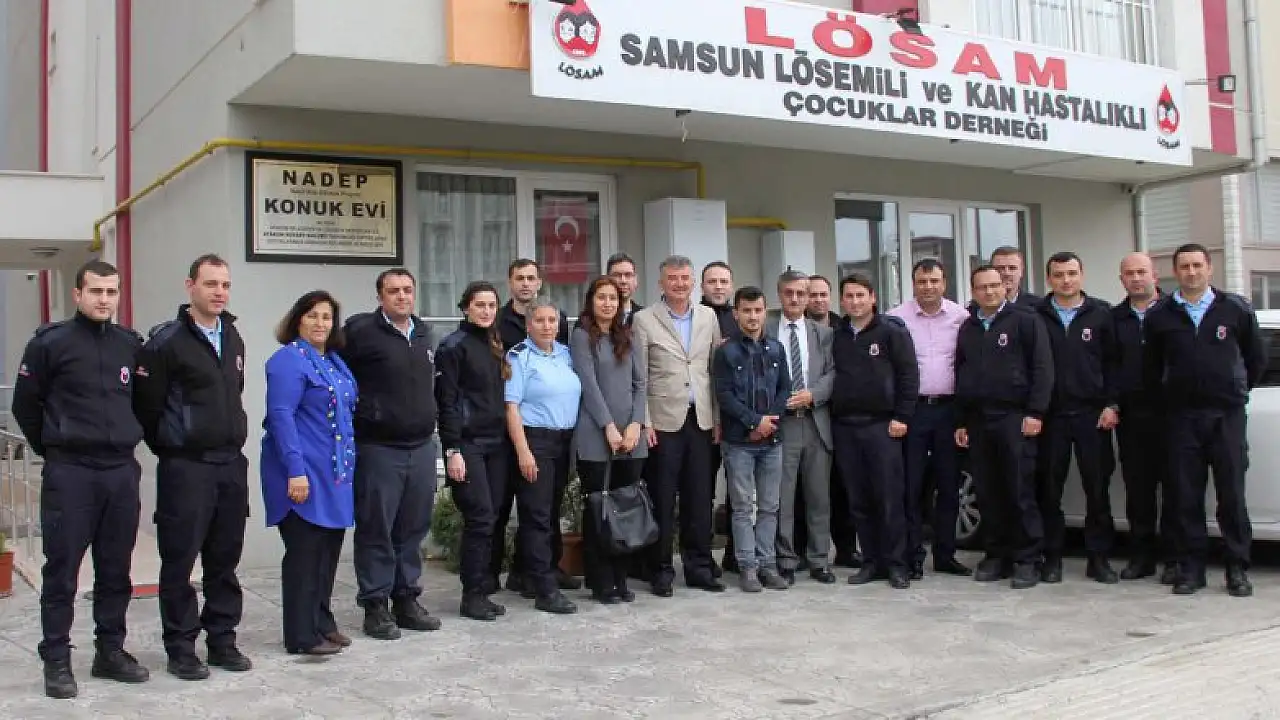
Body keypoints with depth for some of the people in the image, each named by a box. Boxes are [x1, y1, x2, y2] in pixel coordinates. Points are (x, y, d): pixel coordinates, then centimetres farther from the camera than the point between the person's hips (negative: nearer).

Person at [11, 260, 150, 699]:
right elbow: (25, 403, 3)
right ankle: (57, 661, 10)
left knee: (116, 570, 10)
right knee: (62, 571, 1)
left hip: (123, 471, 4)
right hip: (69, 473, -4)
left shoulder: (131, 344, 7)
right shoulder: (51, 342, -5)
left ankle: (110, 651, 22)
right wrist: (51, 448, 7)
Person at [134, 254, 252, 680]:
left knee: (225, 558, 12)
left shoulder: (233, 338, 12)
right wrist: (170, 448, 2)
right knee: (180, 560, 1)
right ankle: (181, 649, 12)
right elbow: (146, 405, -7)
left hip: (231, 464, 6)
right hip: (185, 468, -6)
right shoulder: (167, 341, -10)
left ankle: (222, 641, 23)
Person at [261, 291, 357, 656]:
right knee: (304, 551, -3)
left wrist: (348, 466, 15)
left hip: (335, 474, 8)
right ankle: (301, 636, 5)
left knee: (328, 549, 13)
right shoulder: (289, 359, -11)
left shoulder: (334, 361, 15)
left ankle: (322, 623, 24)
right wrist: (295, 470, -24)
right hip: (304, 474, -8)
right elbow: (280, 416, -18)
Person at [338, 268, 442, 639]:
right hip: (378, 448, -6)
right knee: (376, 529, 1)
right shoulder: (361, 331, -8)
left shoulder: (425, 333, 13)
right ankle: (375, 606, 11)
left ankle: (407, 600, 22)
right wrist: (361, 410, -5)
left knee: (413, 528, 11)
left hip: (422, 446, 6)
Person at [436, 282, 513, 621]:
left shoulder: (495, 345, 16)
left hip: (497, 443, 7)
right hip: (468, 443, -6)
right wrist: (452, 450, -15)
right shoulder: (453, 346, -5)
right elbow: (446, 401, -10)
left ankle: (482, 591, 14)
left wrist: (509, 440, 12)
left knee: (488, 519, 6)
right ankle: (472, 595, 1)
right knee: (480, 517, -9)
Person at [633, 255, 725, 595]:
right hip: (664, 420, -3)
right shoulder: (644, 320, -1)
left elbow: (716, 370, 11)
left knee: (699, 498, 7)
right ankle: (662, 570, 12)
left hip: (701, 420, 3)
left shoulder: (708, 317, 10)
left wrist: (718, 419, 6)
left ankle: (699, 567, 17)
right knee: (663, 500, 2)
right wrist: (644, 422, -8)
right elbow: (639, 377, -3)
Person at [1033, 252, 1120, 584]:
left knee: (1098, 488, 1)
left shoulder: (1101, 314, 7)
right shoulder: (1037, 316, 5)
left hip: (1092, 414, 0)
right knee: (1048, 490, 2)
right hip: (1050, 415, 0)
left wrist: (1111, 404, -3)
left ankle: (1098, 557, 11)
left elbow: (1112, 362, 6)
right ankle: (1052, 557, 11)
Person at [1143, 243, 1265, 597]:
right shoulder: (1159, 316, 6)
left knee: (1232, 496, -1)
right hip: (1181, 418, 1)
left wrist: (1237, 392, 12)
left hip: (1227, 415, -1)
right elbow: (1151, 367, 14)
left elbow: (1256, 357, 12)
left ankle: (1238, 569, 7)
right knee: (1186, 497, 3)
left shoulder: (1236, 309, 4)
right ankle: (1192, 568, 11)